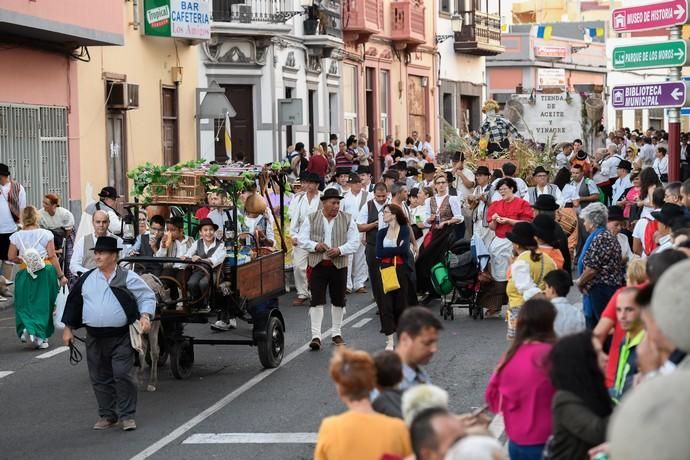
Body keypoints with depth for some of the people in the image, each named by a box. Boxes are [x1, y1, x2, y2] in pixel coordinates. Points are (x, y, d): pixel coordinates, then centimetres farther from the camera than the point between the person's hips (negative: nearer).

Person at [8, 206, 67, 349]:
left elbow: (11, 257, -2)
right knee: (43, 304, 9)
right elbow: (52, 256, -6)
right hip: (45, 272, -1)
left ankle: (26, 328, -12)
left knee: (25, 304, 13)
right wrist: (61, 275, -1)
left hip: (25, 273, 1)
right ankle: (40, 336, 4)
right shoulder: (45, 234, -5)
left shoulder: (16, 236, -2)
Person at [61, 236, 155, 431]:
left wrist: (145, 315, -17)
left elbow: (147, 297, -1)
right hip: (94, 337, 4)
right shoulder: (87, 279, 9)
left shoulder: (128, 278, -3)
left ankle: (127, 416, 1)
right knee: (100, 378, 9)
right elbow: (74, 302, 16)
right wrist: (68, 328, 15)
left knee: (122, 375, -10)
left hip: (121, 337, -4)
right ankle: (107, 415, 21)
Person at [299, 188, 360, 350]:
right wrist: (316, 246, -15)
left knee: (338, 301, 9)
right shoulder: (311, 219, 4)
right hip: (317, 265, -1)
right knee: (317, 300, -6)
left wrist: (340, 250, -16)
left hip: (339, 265, 1)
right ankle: (316, 336, -7)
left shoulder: (347, 219, 4)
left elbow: (354, 242, 0)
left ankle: (337, 333, 24)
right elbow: (302, 240, 3)